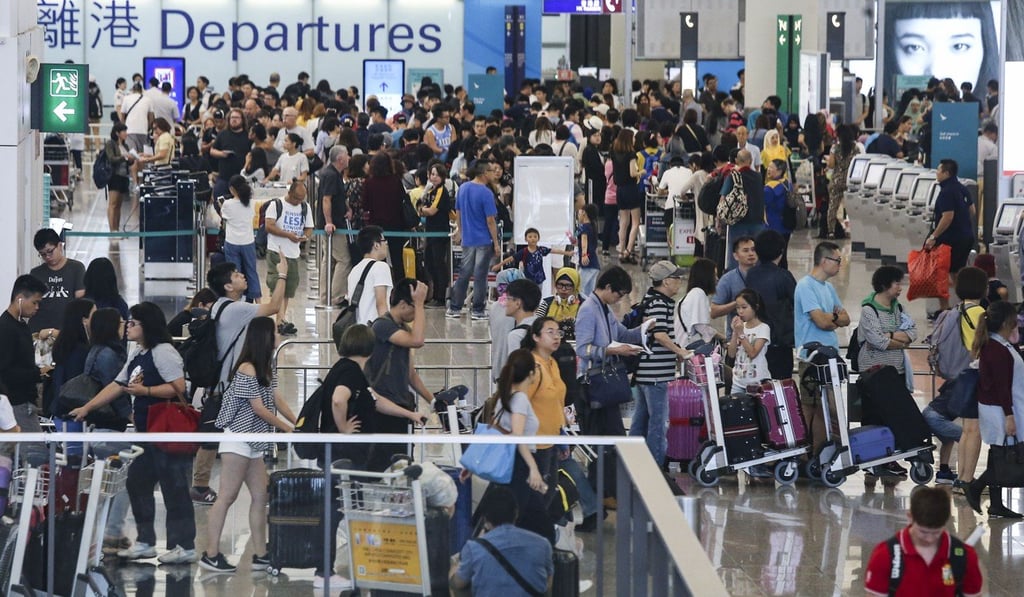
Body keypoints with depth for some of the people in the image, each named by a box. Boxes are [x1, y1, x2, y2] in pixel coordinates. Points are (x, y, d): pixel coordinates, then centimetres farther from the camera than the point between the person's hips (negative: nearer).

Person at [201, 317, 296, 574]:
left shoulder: (266, 369, 12)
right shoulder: (247, 370, -15)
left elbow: (276, 400, 12)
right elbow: (258, 408, -15)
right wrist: (288, 429, -12)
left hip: (254, 442, 10)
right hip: (238, 437, -10)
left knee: (260, 497, 8)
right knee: (227, 497, -8)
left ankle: (260, 555, 10)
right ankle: (210, 555, -6)